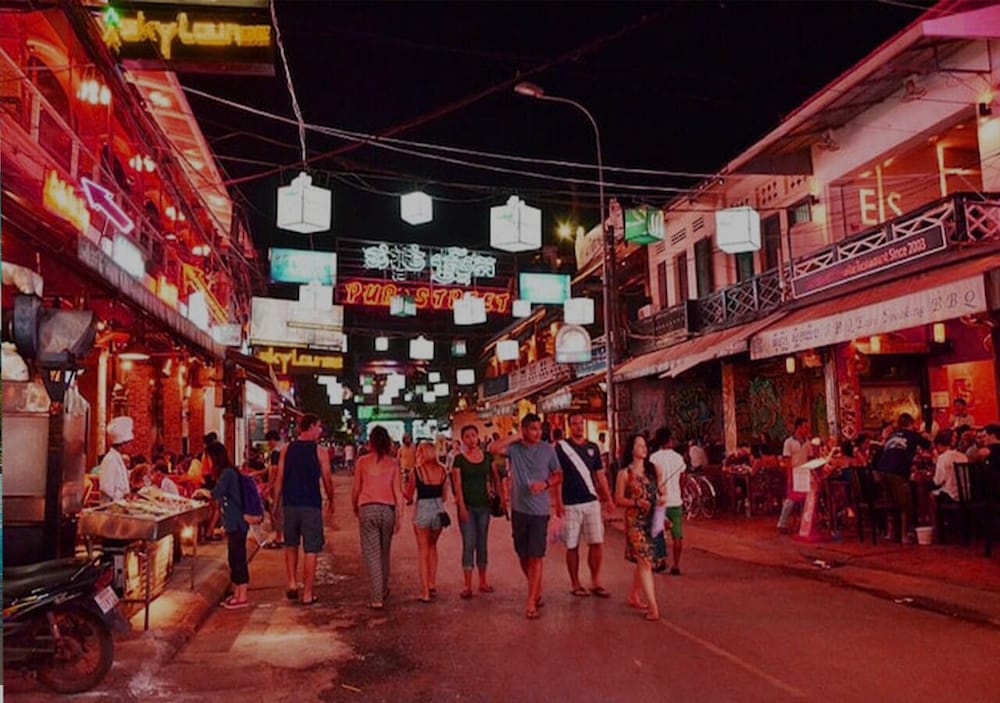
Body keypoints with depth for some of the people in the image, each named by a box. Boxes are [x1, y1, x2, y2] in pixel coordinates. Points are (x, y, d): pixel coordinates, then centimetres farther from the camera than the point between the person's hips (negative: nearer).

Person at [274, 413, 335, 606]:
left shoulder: (286, 450, 5)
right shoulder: (319, 451, -4)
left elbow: (279, 479, 6)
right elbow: (327, 480, 0)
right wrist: (331, 502, 14)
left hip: (289, 504, 4)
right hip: (311, 505, -4)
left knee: (291, 545, 22)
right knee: (310, 550, 3)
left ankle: (292, 584, 16)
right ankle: (307, 594, 7)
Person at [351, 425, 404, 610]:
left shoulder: (363, 461, -1)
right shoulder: (392, 463, 1)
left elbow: (355, 488, 4)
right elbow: (398, 491, 0)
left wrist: (355, 508, 21)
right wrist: (399, 516, 6)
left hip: (367, 509, -2)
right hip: (388, 509, 2)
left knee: (372, 554, 0)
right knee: (384, 552, 19)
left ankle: (377, 598, -4)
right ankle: (383, 590, 33)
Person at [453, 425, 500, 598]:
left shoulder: (487, 456, 3)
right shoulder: (459, 459, -5)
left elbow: (495, 478, 11)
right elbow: (458, 485, -9)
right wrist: (462, 507, -15)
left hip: (483, 504, 3)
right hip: (467, 505, -3)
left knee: (482, 543, 11)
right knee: (469, 544, -3)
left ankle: (483, 582, 21)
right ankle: (467, 585, 3)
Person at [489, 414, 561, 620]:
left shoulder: (547, 449, -2)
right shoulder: (514, 448, -1)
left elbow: (559, 475, 5)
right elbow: (493, 449, -20)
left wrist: (545, 483, -14)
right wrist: (515, 437, -13)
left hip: (539, 510, -2)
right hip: (518, 509, 2)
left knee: (535, 556, -5)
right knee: (523, 556, 13)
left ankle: (531, 602, 1)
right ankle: (537, 590, 34)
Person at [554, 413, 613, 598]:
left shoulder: (593, 447, 10)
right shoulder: (561, 447, -3)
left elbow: (600, 475, 13)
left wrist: (608, 497, 5)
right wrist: (558, 502, -11)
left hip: (592, 502, 4)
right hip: (570, 504, -3)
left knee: (597, 543, 0)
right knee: (572, 546, 4)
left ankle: (595, 582, 13)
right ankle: (575, 584, 17)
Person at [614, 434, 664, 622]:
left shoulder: (654, 469, 8)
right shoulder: (625, 473, -4)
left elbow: (662, 492, 14)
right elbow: (618, 500, -4)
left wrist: (663, 498, -9)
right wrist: (637, 502, -20)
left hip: (653, 520, 5)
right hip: (635, 521, -5)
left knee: (643, 560, 14)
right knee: (645, 561, -11)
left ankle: (634, 596, 31)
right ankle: (653, 606, -12)